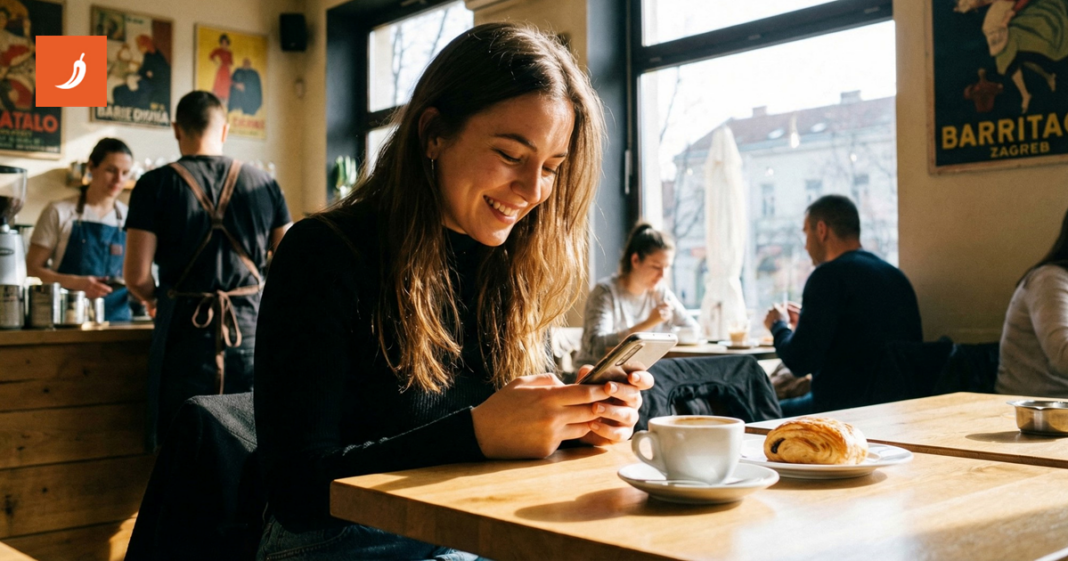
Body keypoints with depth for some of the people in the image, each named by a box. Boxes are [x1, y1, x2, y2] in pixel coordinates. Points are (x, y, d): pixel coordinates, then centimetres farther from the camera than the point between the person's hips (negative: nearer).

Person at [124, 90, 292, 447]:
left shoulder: (156, 185, -2)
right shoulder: (263, 184, 4)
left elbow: (137, 275, -7)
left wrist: (153, 300, 14)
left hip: (186, 335, -2)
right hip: (251, 333, 2)